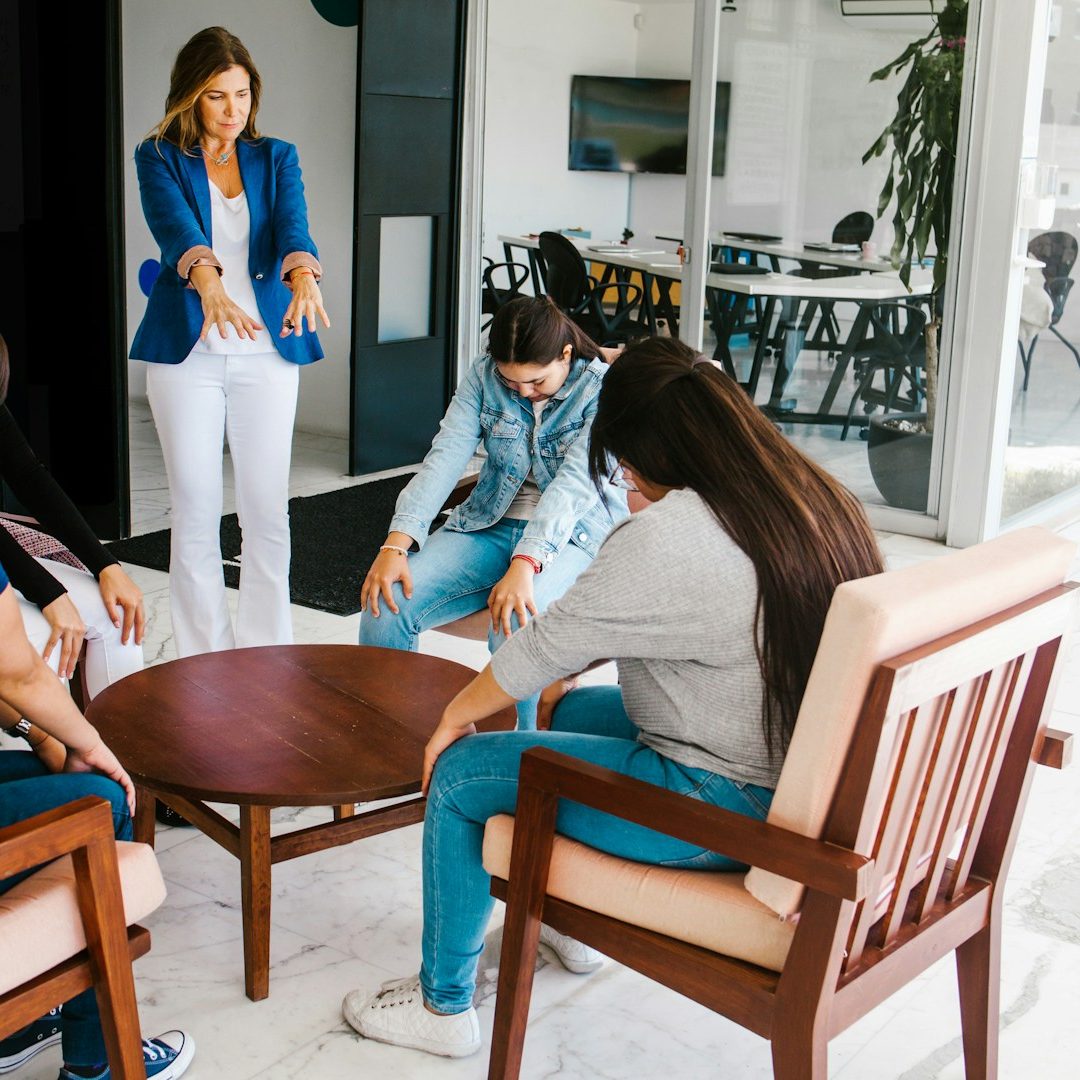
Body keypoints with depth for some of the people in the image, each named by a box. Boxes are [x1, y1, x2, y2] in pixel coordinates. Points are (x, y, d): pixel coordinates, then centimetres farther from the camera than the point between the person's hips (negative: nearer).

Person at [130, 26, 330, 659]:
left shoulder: (276, 158, 9)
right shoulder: (159, 159, 3)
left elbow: (293, 226, -10)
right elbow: (175, 229, -18)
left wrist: (304, 278, -34)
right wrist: (209, 284, -39)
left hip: (267, 349, 2)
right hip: (187, 351, -1)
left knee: (268, 509, 2)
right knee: (196, 511, 1)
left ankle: (268, 655, 15)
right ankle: (204, 662, 12)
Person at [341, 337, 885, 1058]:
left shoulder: (665, 538, -24)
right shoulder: (818, 500, 3)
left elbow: (547, 647, -13)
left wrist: (454, 718, 5)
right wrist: (566, 678, 18)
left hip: (726, 810, -9)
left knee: (461, 775, 5)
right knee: (572, 709, 28)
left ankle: (444, 1005, 22)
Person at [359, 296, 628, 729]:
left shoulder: (603, 389, -14)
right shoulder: (484, 373, -1)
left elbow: (574, 483, -26)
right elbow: (445, 457, -10)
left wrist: (524, 565, -41)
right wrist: (396, 544, -24)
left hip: (574, 534, -4)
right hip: (491, 526, 5)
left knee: (516, 624, -36)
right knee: (384, 606, -18)